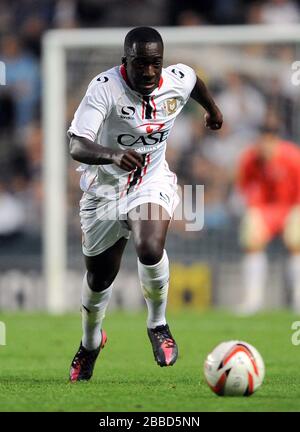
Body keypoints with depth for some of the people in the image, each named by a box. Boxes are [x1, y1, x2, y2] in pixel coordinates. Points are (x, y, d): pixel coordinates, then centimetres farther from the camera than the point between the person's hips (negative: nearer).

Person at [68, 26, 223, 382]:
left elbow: (195, 82, 14)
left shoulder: (179, 79, -14)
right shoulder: (105, 87, -27)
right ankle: (91, 342, 48)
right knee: (99, 279, 15)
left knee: (150, 249, -31)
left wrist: (212, 109, 33)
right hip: (105, 189, -1)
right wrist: (113, 155, -56)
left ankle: (158, 325, -4)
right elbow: (76, 145, -37)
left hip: (153, 182, 1)